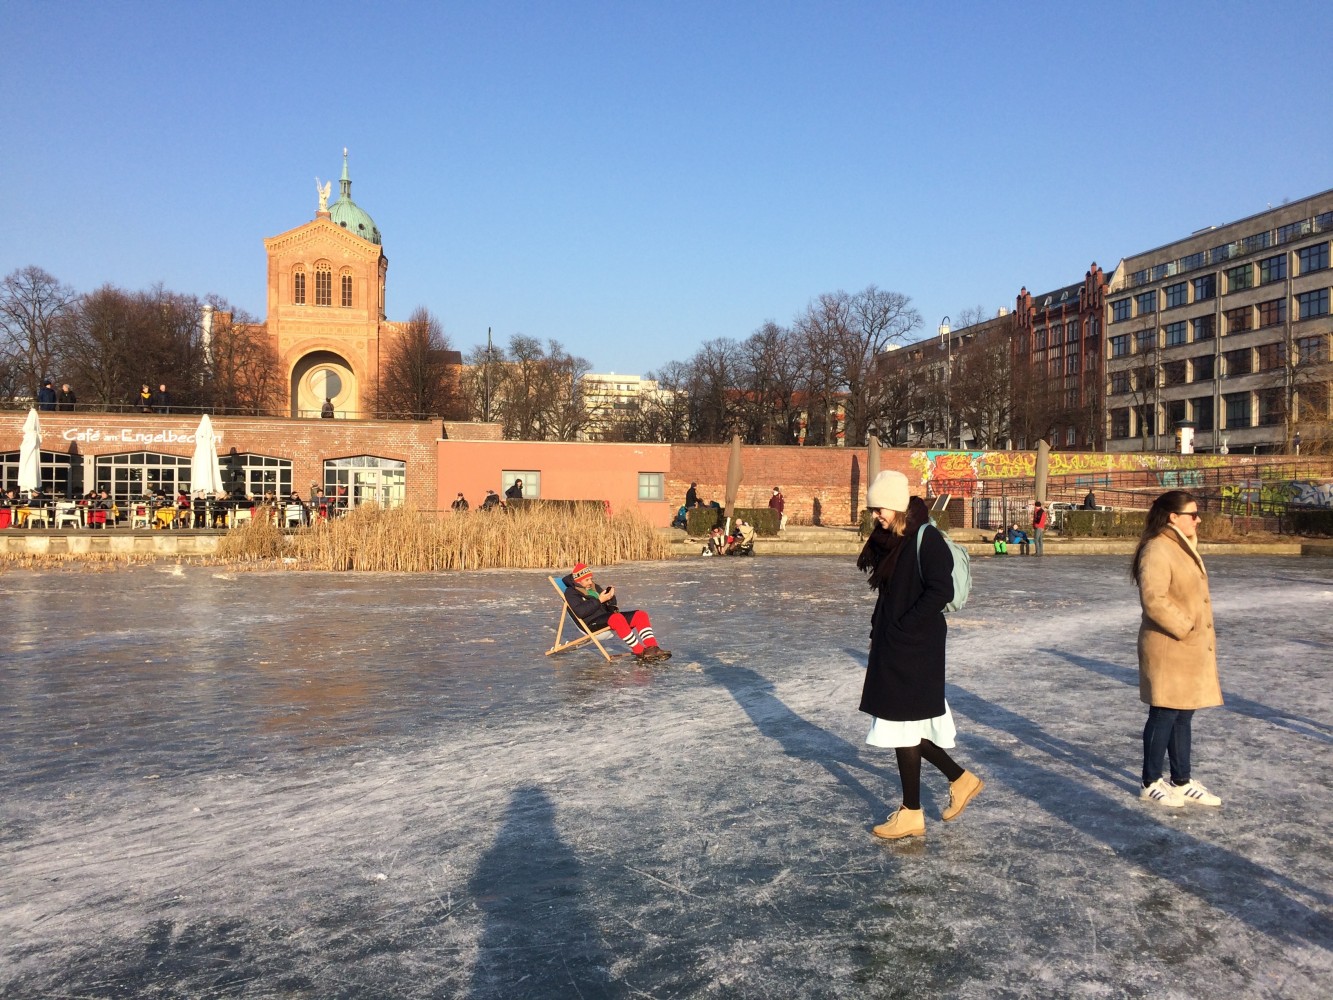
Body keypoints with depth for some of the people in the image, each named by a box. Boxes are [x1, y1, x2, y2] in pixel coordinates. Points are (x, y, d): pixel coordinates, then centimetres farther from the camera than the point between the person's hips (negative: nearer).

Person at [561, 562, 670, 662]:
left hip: (606, 616, 8)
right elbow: (580, 612, -19)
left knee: (641, 615, -10)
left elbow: (609, 607, 22)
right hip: (591, 623, -8)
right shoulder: (571, 593, -1)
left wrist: (611, 596, 0)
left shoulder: (594, 587, 22)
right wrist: (599, 600, -18)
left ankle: (652, 648, -27)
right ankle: (640, 652, -35)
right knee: (617, 618, -38)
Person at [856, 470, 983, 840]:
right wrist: (878, 630, 8)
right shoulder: (890, 540, 11)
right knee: (907, 725, 15)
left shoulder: (926, 538, -15)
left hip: (915, 648, -9)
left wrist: (901, 628, -18)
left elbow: (940, 592, -21)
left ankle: (911, 814, 14)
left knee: (904, 726, 0)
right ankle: (961, 779, 32)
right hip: (892, 646, 9)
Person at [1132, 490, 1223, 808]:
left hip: (1191, 649, 9)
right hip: (1169, 649, -9)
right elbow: (1154, 600, -27)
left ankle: (1182, 782, 28)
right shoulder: (1157, 550, -19)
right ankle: (1151, 784, 15)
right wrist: (1185, 627, -18)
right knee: (1164, 716, 1)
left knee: (1183, 716, 17)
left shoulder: (1184, 548, 13)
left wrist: (1202, 636, 14)